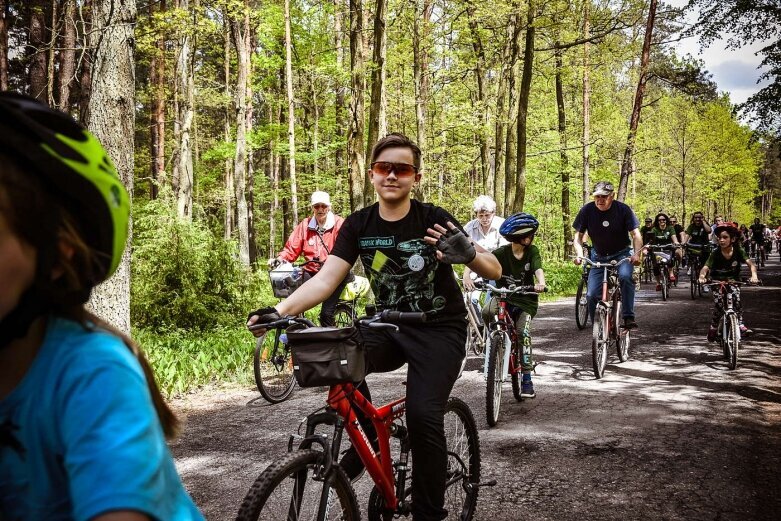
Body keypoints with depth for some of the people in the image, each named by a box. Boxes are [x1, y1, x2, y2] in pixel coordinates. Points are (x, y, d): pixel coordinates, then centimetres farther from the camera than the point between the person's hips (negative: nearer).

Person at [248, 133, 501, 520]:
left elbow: (494, 271, -14)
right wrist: (278, 311, -30)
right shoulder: (358, 225, -4)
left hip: (439, 330, -3)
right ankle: (368, 438, -2)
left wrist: (469, 254, -38)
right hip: (388, 327, 3)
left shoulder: (434, 220, -13)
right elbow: (325, 279, -13)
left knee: (423, 416, -22)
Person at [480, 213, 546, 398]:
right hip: (503, 296, -1)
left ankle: (527, 380, -7)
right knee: (488, 311, -33)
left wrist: (541, 282, -41)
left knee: (523, 333, -17)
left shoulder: (532, 251, -4)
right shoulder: (501, 253, -8)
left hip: (525, 300, 1)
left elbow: (538, 269, -20)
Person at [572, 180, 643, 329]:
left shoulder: (623, 209, -15)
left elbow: (636, 234, -14)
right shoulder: (587, 210, -12)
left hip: (622, 253, -2)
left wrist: (636, 254, -31)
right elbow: (578, 236, -5)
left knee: (625, 276, -34)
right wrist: (579, 254, -24)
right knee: (592, 294, -12)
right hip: (599, 256, 2)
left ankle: (628, 317, -26)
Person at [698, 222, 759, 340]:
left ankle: (741, 324, -17)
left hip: (733, 282, 1)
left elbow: (750, 263, -21)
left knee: (737, 300, -23)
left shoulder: (738, 252, -11)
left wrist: (754, 275, -42)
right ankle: (713, 327, 3)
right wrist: (702, 276, -46)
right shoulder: (715, 254, -14)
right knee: (718, 304, -17)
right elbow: (705, 267, -23)